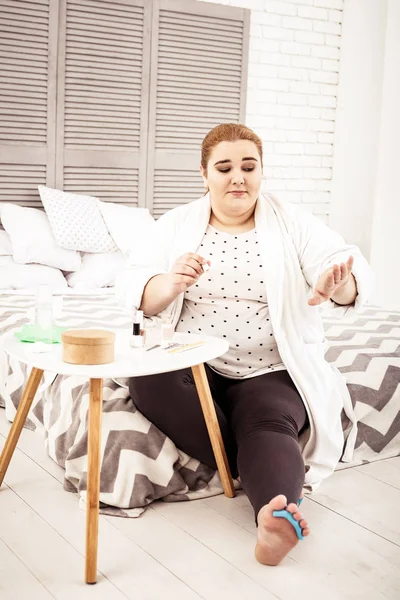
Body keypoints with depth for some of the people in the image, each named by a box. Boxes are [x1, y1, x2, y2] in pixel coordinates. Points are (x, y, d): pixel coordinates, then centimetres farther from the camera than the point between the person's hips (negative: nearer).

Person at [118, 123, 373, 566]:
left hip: (272, 372, -1)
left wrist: (338, 284, -39)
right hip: (194, 365, 2)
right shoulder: (177, 224, 8)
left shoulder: (292, 222, 3)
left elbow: (353, 271, -12)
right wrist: (170, 285, -25)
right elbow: (136, 294, 0)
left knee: (269, 423, -31)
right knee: (147, 379, -28)